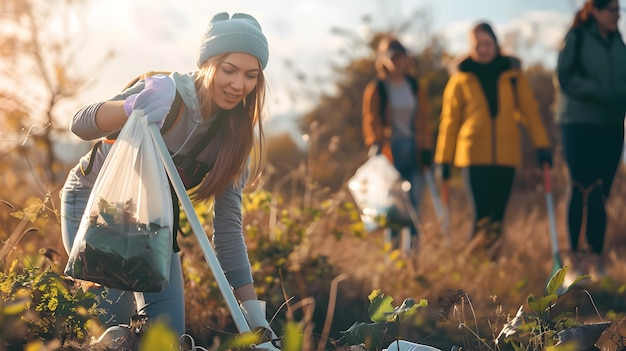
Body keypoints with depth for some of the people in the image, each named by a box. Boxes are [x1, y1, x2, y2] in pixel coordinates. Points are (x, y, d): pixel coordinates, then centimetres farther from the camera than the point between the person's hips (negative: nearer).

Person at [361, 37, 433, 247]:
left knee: (413, 204, -2)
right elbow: (370, 121, -3)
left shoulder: (415, 86, 13)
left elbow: (423, 120, 13)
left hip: (413, 150, 3)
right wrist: (375, 147, -17)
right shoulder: (375, 89, 1)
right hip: (390, 151, -3)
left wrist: (426, 149, 6)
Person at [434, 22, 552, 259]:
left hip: (506, 155, 2)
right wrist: (444, 159, 5)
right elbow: (449, 120, 7)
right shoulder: (461, 79, 5)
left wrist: (541, 144, -1)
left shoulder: (513, 74, 8)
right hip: (473, 156, -2)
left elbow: (530, 111, 8)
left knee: (497, 215, 3)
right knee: (482, 213, -12)